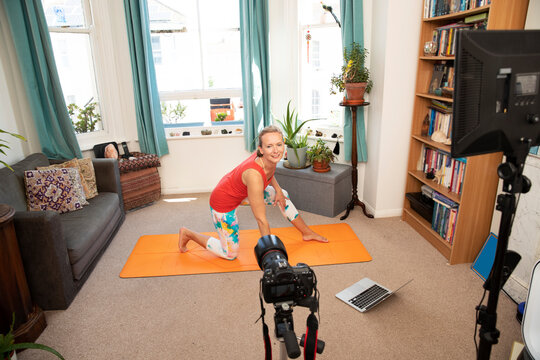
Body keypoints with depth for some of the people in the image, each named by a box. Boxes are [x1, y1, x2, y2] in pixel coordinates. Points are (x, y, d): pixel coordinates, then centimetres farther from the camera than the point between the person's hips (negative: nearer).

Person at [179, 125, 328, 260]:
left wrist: (277, 189, -5)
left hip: (241, 192, 8)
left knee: (282, 196, 12)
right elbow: (261, 220, -32)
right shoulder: (254, 175, -40)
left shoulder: (270, 158, -19)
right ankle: (188, 234, 21)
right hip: (223, 203, -8)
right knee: (230, 255, 5)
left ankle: (307, 233, 31)